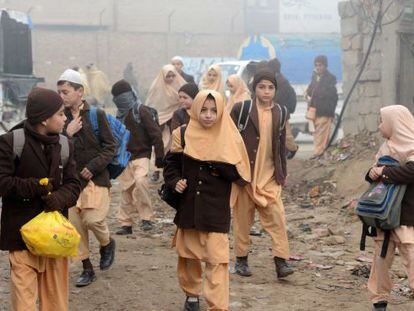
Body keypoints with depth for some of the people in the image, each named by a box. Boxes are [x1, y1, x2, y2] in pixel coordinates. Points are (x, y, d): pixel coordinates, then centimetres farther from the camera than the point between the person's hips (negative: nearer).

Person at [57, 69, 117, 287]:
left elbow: (110, 146, -4)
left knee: (93, 219, -15)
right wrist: (66, 133, -15)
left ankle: (107, 243, 19)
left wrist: (93, 166, -12)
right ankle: (87, 269, 18)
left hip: (95, 178, -3)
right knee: (75, 224, 4)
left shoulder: (97, 115, -5)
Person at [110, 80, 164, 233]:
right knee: (126, 190, 8)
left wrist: (159, 157, -11)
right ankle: (126, 223, 16)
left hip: (141, 156, -6)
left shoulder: (142, 111, -8)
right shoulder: (120, 114, 11)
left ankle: (146, 218, -16)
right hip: (124, 158, 6)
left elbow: (156, 134, -10)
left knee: (140, 182, -27)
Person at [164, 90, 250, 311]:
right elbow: (171, 163, 8)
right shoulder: (183, 134, 0)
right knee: (188, 253, 16)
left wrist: (220, 164, -22)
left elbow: (240, 174, -8)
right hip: (188, 206, 3)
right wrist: (175, 181, -10)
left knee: (216, 258, -8)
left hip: (216, 209, -3)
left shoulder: (229, 138, -6)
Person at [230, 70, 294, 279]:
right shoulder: (240, 109, -4)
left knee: (277, 216, -7)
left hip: (269, 175, 2)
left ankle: (281, 261, -6)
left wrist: (282, 173, 14)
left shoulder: (279, 113, 8)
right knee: (243, 218, 6)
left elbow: (281, 144, 14)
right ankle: (241, 259, 19)